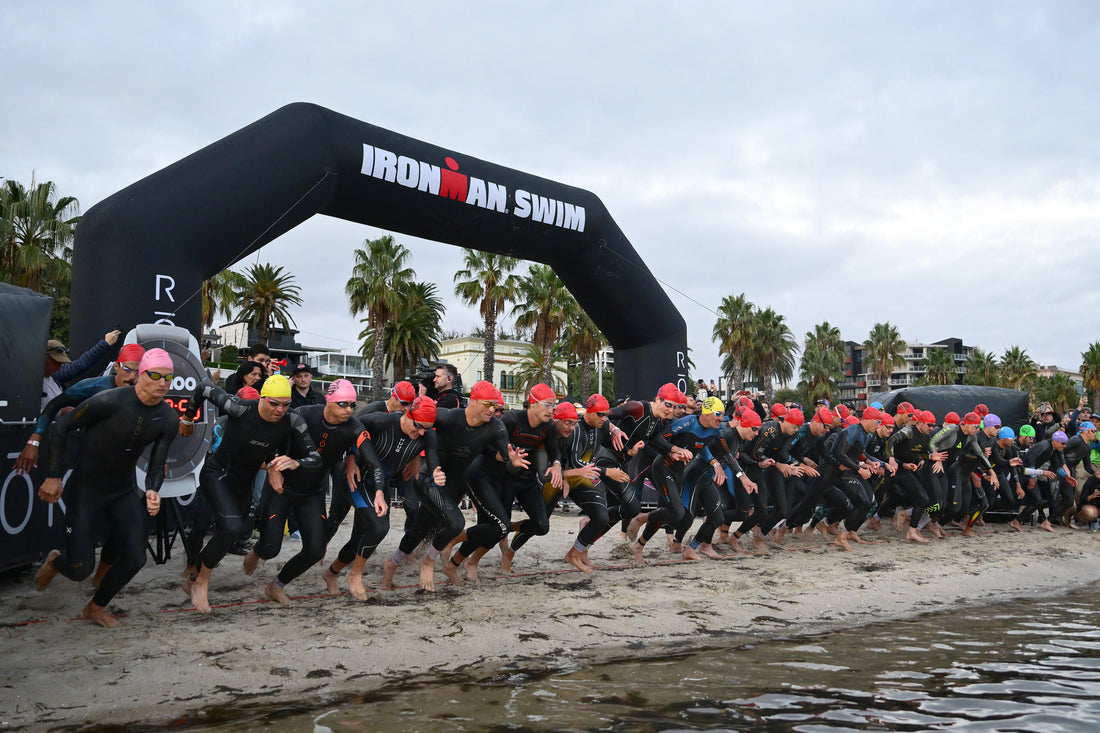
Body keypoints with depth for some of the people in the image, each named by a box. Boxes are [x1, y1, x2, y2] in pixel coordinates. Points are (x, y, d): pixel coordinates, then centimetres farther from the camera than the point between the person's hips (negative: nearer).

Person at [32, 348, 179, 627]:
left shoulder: (169, 419, -8)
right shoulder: (109, 402, -24)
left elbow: (157, 465, -2)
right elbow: (60, 427, -12)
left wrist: (151, 492, -24)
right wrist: (54, 476, -13)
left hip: (124, 491, 5)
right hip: (86, 489, -5)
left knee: (135, 558, -6)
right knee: (80, 570, -7)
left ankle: (96, 606, 23)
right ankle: (55, 561, 32)